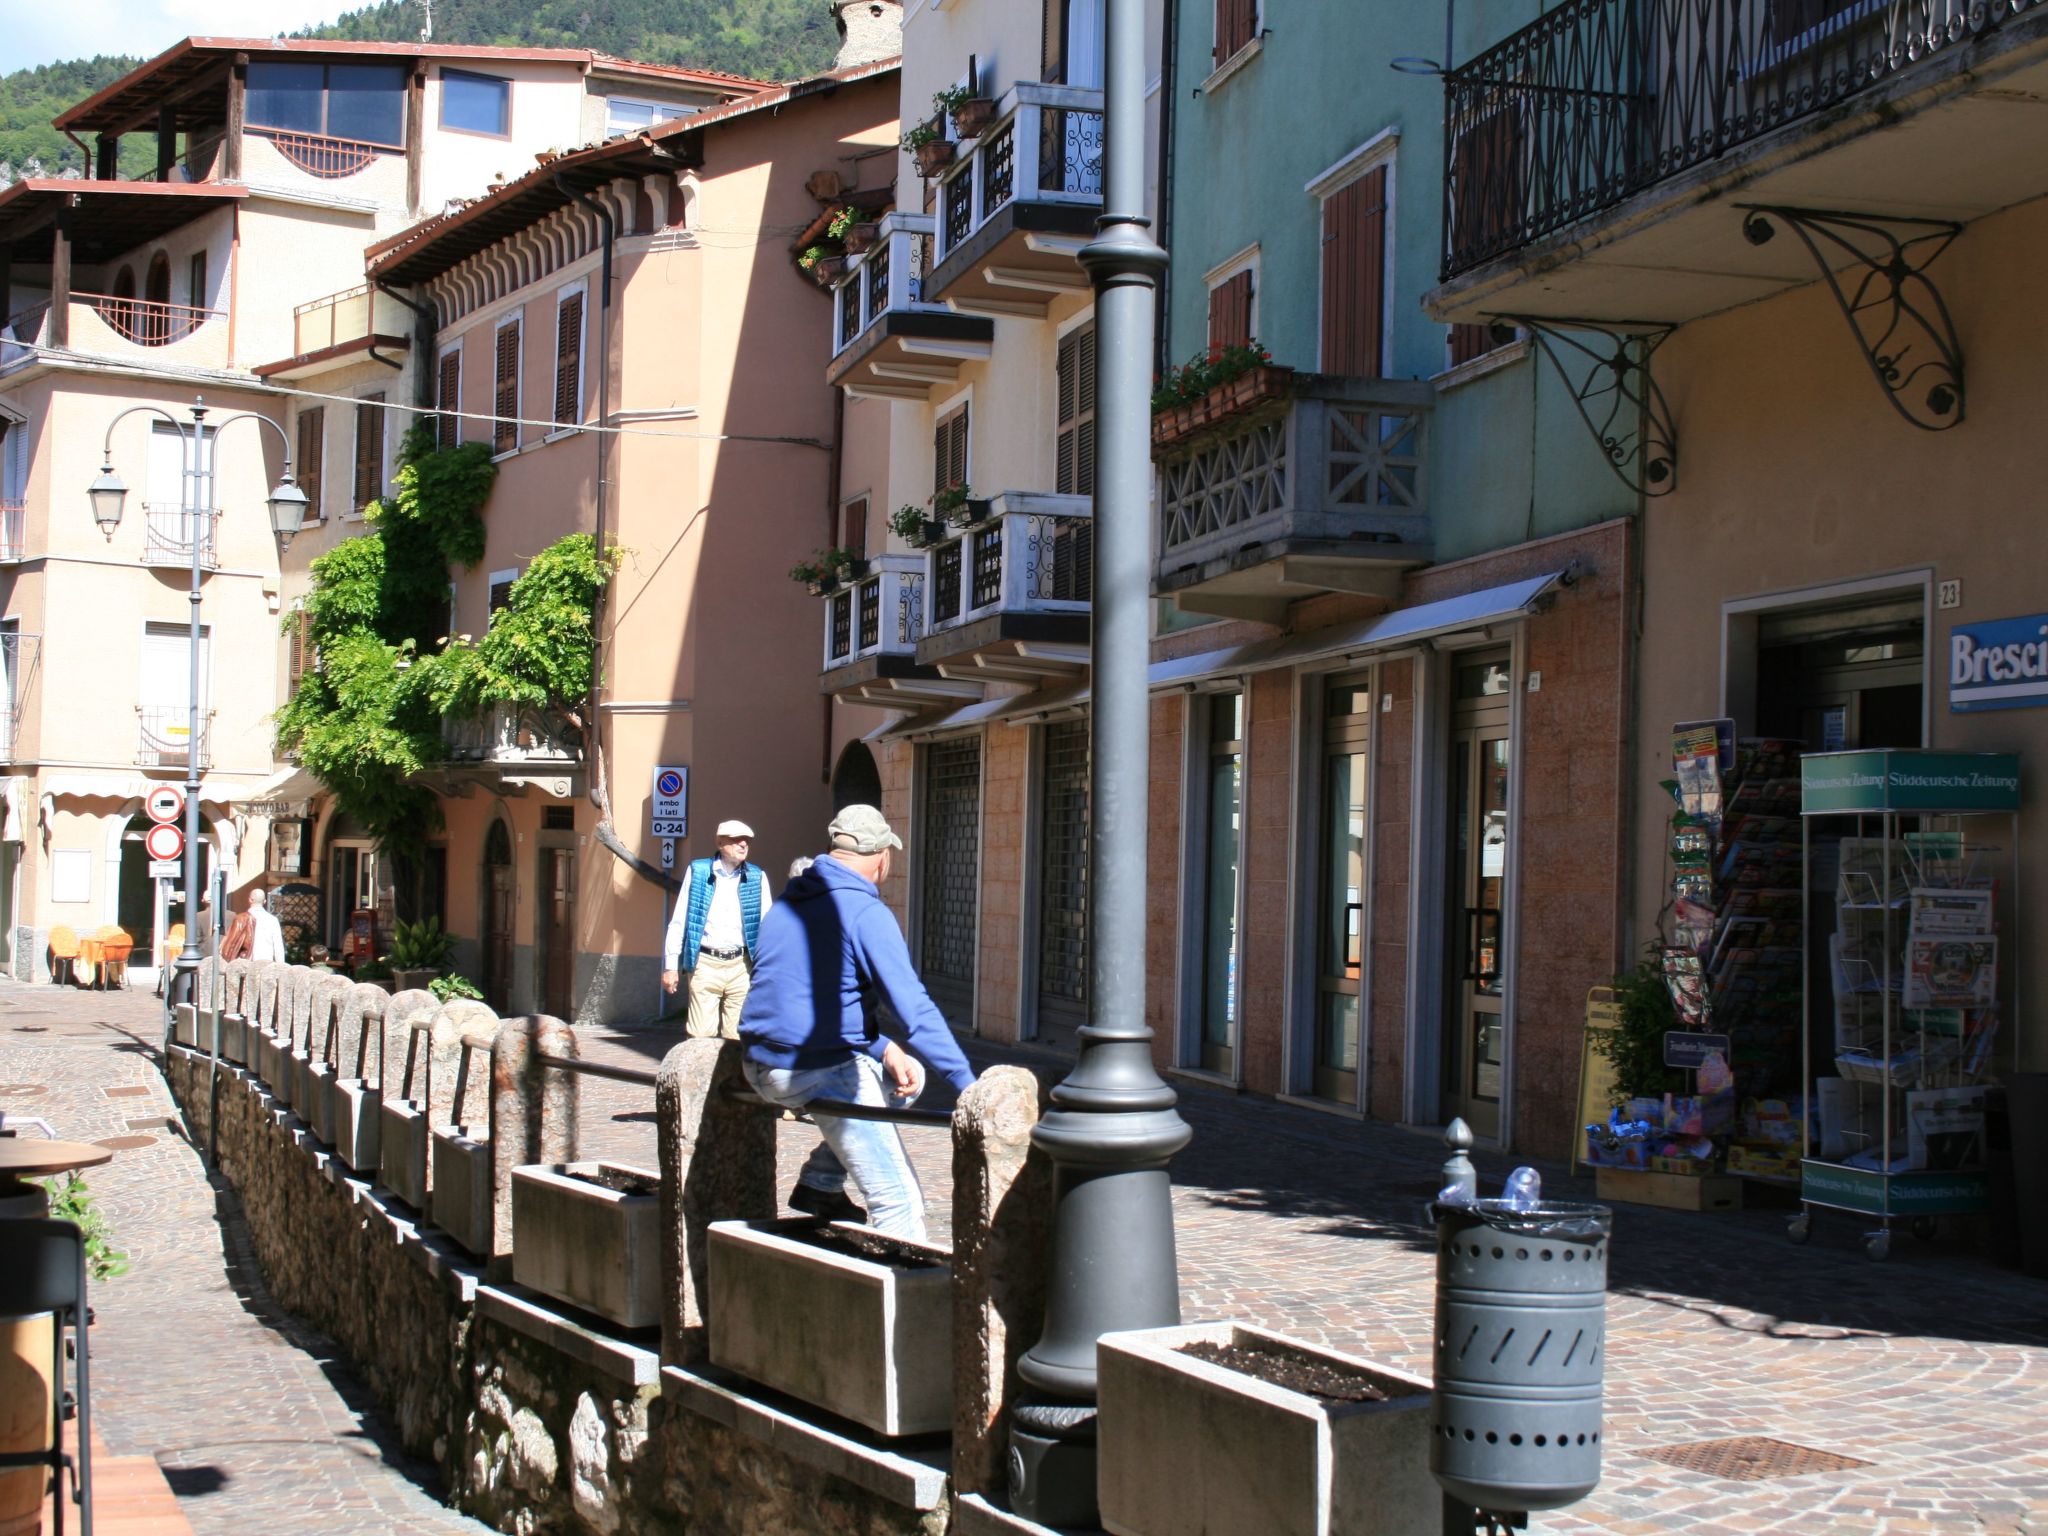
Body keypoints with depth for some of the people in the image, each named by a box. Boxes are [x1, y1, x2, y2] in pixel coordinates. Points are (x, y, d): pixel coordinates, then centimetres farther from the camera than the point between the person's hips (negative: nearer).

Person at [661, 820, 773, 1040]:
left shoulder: (757, 878, 6)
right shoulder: (698, 871, 3)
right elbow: (678, 921, 5)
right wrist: (671, 965, 3)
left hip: (741, 965, 2)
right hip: (705, 964, -1)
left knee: (738, 1038, 4)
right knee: (701, 1036, -4)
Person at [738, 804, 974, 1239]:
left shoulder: (786, 905, 13)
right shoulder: (866, 913, -12)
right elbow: (915, 1007, -16)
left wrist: (883, 1048, 9)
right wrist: (968, 1085, -14)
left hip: (762, 1068, 8)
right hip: (822, 1073, -8)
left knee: (906, 1076, 28)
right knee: (899, 1203, -4)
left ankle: (820, 1184, 21)